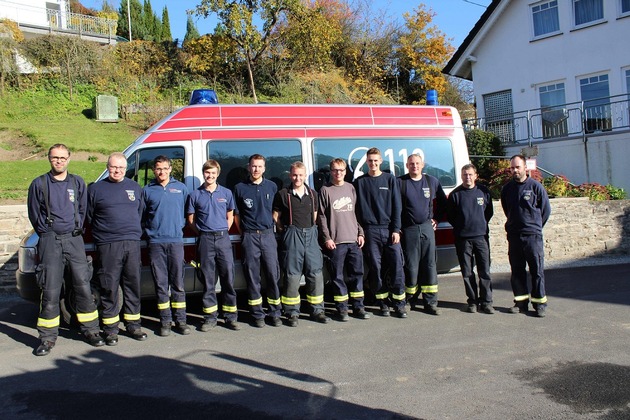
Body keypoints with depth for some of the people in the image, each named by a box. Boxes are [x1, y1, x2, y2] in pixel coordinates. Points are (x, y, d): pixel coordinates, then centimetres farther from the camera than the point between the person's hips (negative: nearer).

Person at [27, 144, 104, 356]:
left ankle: (90, 330, 15)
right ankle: (48, 337, 10)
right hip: (50, 242, -2)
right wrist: (47, 233, 7)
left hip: (74, 239, 2)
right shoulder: (39, 184, 4)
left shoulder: (78, 183, 10)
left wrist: (76, 229, 10)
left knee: (83, 287, 3)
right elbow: (34, 214, 9)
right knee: (50, 292, -1)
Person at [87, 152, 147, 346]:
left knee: (133, 285, 7)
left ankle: (133, 325, 17)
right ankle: (111, 329, 9)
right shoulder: (96, 188, 6)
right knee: (109, 287, -1)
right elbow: (88, 216, 10)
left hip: (132, 243, 3)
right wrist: (102, 232, 7)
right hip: (108, 245, -3)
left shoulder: (135, 187, 15)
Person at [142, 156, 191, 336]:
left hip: (176, 241, 0)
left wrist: (180, 225, 4)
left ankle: (181, 320, 10)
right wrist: (149, 229, 5)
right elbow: (141, 216, 17)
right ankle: (165, 321, 11)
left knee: (178, 283, 3)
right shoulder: (147, 190, 9)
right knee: (161, 284, 3)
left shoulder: (181, 188, 10)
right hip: (155, 242, 0)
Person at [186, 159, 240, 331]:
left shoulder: (226, 193, 9)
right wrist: (202, 233, 3)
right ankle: (210, 317, 13)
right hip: (205, 240, 0)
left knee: (228, 278, 0)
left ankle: (230, 317, 8)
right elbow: (191, 220, 10)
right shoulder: (195, 195, 6)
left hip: (223, 239, 1)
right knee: (208, 280, 4)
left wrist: (222, 232, 6)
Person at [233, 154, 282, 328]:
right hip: (249, 237, -1)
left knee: (273, 274, 1)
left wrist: (272, 226, 8)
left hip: (268, 235, 1)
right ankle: (257, 315, 11)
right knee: (252, 276, 3)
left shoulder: (272, 186, 8)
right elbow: (236, 214, 10)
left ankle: (275, 313, 11)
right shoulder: (240, 188, 4)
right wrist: (243, 233, 5)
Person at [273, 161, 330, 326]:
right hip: (292, 236, -4)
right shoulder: (283, 194, 1)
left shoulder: (312, 194, 13)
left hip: (310, 234, 4)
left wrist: (310, 229, 10)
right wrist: (285, 232, 2)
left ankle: (317, 310, 14)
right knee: (292, 275, -2)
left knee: (316, 273, 3)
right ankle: (292, 313, 7)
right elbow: (276, 217, 4)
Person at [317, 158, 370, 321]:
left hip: (354, 240, 3)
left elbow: (357, 212, 14)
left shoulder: (351, 188, 12)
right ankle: (342, 309, 10)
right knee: (337, 276, 1)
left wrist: (361, 233, 7)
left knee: (357, 273, 6)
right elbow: (321, 216, -1)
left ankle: (358, 306, 16)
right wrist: (327, 238, -7)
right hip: (335, 241, -3)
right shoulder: (325, 190, 1)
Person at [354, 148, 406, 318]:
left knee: (397, 266, -3)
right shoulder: (360, 182, 8)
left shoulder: (390, 179, 8)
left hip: (390, 230, 0)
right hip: (370, 231, 0)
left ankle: (399, 303, 7)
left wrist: (396, 229, -4)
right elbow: (357, 208, 6)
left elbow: (396, 206, 4)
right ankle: (383, 303, 14)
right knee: (376, 268, 3)